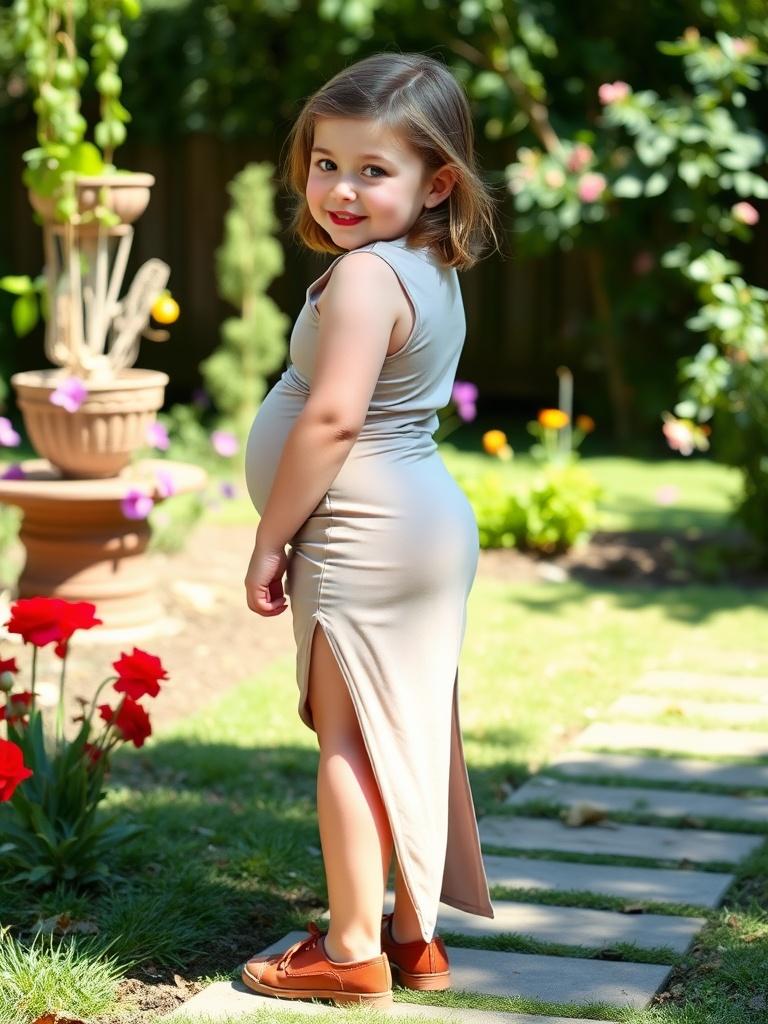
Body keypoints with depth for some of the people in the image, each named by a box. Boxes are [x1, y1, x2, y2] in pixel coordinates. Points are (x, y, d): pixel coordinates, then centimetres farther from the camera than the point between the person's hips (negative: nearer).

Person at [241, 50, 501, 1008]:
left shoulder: (365, 276, -19)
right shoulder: (432, 270, 12)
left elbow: (333, 418, -24)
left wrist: (269, 538, -15)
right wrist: (300, 532, 18)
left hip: (364, 537, -10)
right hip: (426, 524, 10)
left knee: (347, 738, -2)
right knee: (404, 737, 14)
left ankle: (352, 949, 6)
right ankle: (415, 934, 24)